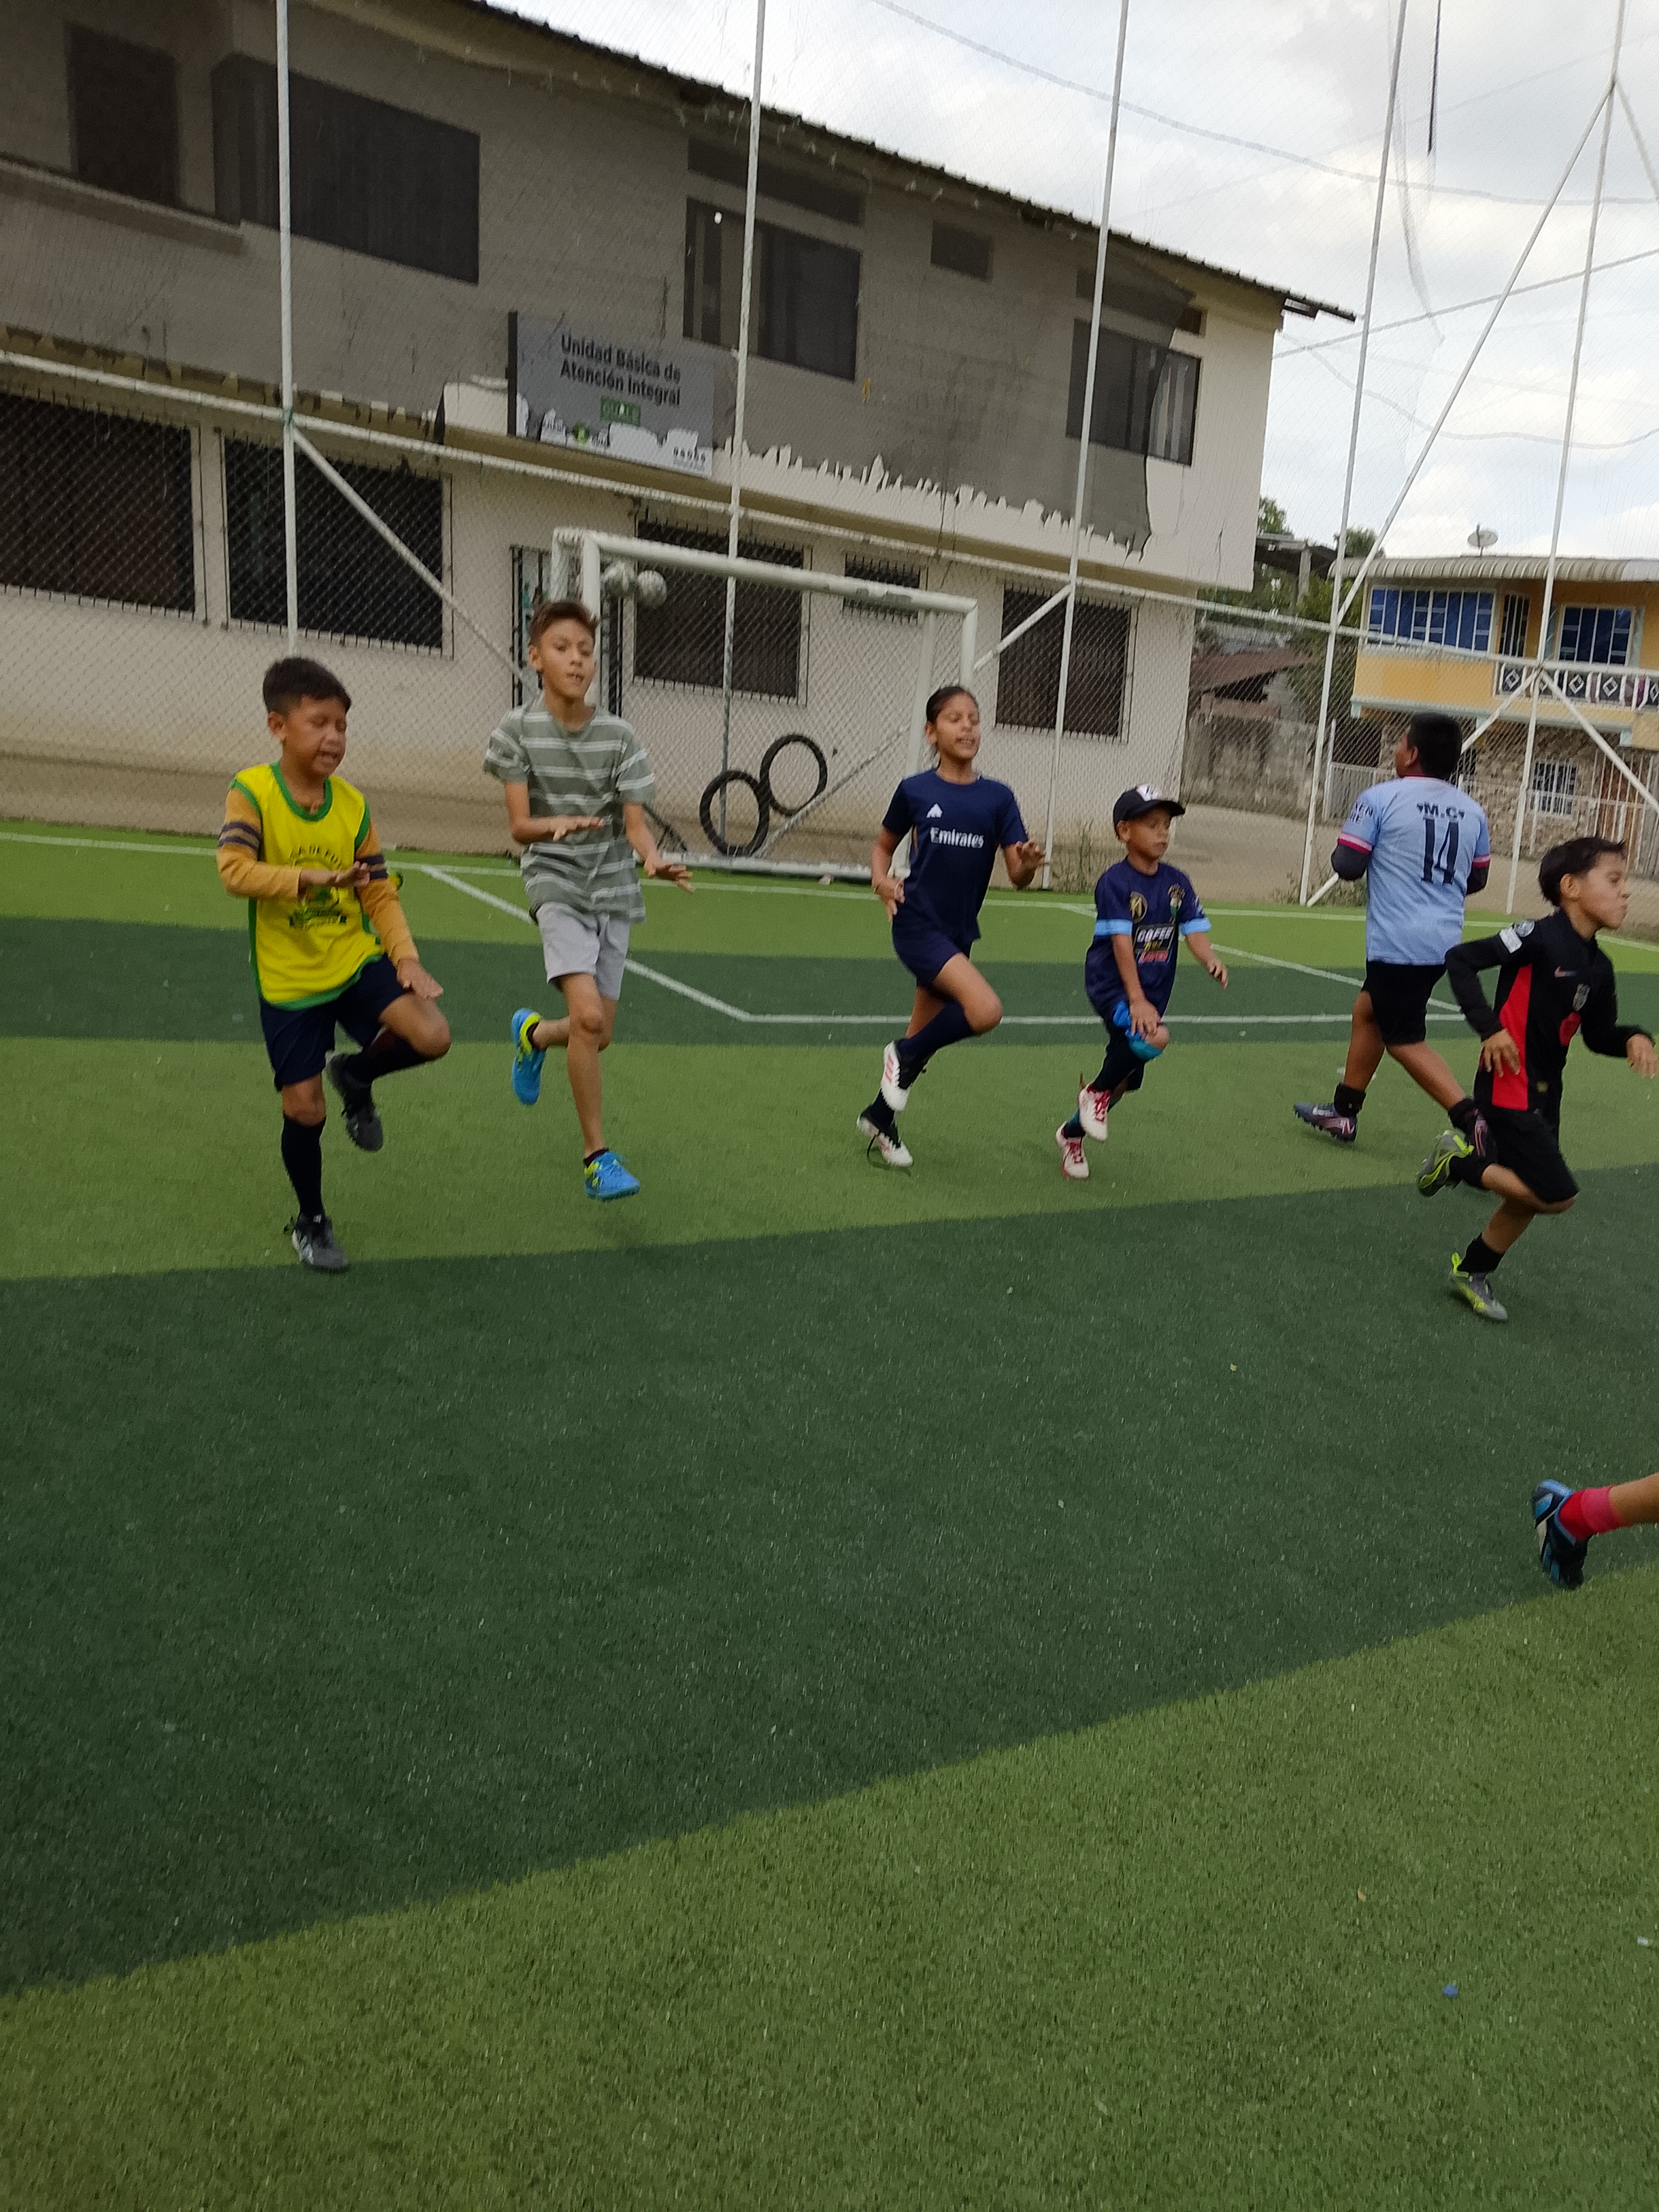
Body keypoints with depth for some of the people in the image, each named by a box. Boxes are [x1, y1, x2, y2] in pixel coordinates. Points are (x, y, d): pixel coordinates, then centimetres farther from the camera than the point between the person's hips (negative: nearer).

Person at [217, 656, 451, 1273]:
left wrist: (406, 956, -13)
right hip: (288, 980, -3)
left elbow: (381, 892, 1)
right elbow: (234, 872, -24)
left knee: (431, 1037, -20)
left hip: (357, 959, 3)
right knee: (304, 1111, 0)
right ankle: (310, 1223, 27)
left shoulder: (353, 803, -1)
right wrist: (311, 877, -36)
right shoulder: (251, 792, -12)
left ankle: (356, 1075, 14)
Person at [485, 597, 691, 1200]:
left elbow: (635, 823, -5)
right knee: (588, 1017, -22)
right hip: (556, 885, -3)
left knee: (597, 1035, 7)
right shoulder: (518, 729, -6)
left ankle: (533, 1034, 44)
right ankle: (597, 1157, -8)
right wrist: (558, 823, -32)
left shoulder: (619, 737, -2)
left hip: (614, 890, 3)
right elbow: (520, 827, -10)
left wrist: (655, 860, -28)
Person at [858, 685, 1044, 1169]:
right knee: (986, 1010, -24)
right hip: (917, 923, -4)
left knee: (924, 1039, 14)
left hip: (958, 933, 4)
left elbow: (1017, 876, -4)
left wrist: (1028, 864, -26)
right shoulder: (915, 790, -4)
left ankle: (879, 1118, 36)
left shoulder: (998, 797, -1)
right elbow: (884, 844, 11)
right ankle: (905, 1054, 0)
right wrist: (881, 879, -10)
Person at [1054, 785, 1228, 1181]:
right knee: (1155, 1037, -34)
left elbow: (1194, 931, -4)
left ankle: (1072, 1133, 38)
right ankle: (1096, 1091, -7)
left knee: (1125, 1080, 13)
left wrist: (1211, 962, -26)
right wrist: (1136, 999, -28)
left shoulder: (1177, 882, 3)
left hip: (1152, 994, 7)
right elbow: (1121, 943, -21)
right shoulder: (1115, 881, -14)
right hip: (1111, 985, -7)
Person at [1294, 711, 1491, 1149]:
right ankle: (1344, 1113, 29)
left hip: (1398, 943, -7)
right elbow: (1477, 879, 16)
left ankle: (1473, 1121, -11)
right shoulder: (1472, 811, 9)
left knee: (1405, 1040, 1)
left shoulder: (1381, 798, -10)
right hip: (1444, 939, 8)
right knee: (1367, 1010, 21)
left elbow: (1347, 866, -10)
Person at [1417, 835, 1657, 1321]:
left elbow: (1599, 1034, 15)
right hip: (1509, 1088, -9)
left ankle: (1472, 1273, 32)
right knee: (1557, 1196, -11)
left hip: (1545, 1093, 9)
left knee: (1528, 1198, 15)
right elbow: (1459, 960, -19)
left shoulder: (1598, 967, 6)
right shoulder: (1540, 937, -18)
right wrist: (1489, 1027, -24)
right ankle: (1461, 1161, 6)